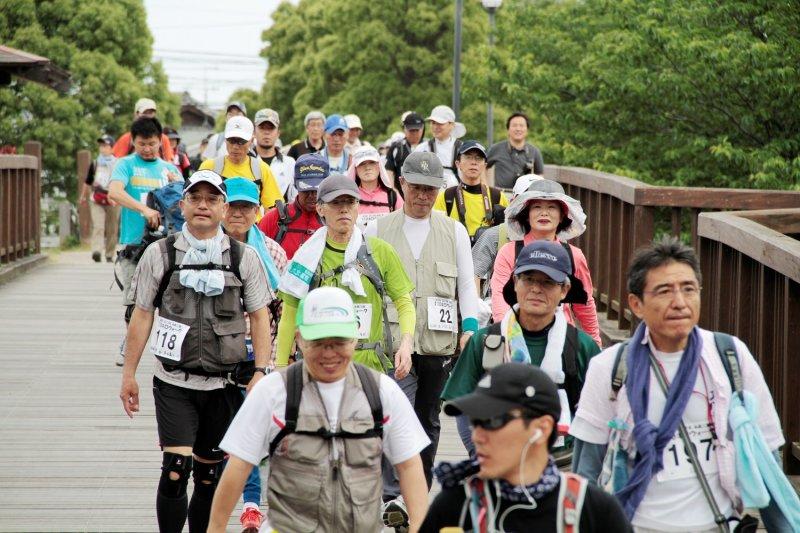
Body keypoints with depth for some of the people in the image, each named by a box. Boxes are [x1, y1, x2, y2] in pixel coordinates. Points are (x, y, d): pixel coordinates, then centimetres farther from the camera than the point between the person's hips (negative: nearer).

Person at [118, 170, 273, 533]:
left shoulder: (244, 257, 4)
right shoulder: (160, 254, 2)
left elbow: (259, 317, 6)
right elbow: (142, 315, 6)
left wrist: (261, 372, -3)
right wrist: (129, 374, 5)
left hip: (224, 384, 2)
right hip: (174, 382, -1)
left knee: (210, 474, 8)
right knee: (176, 468, -13)